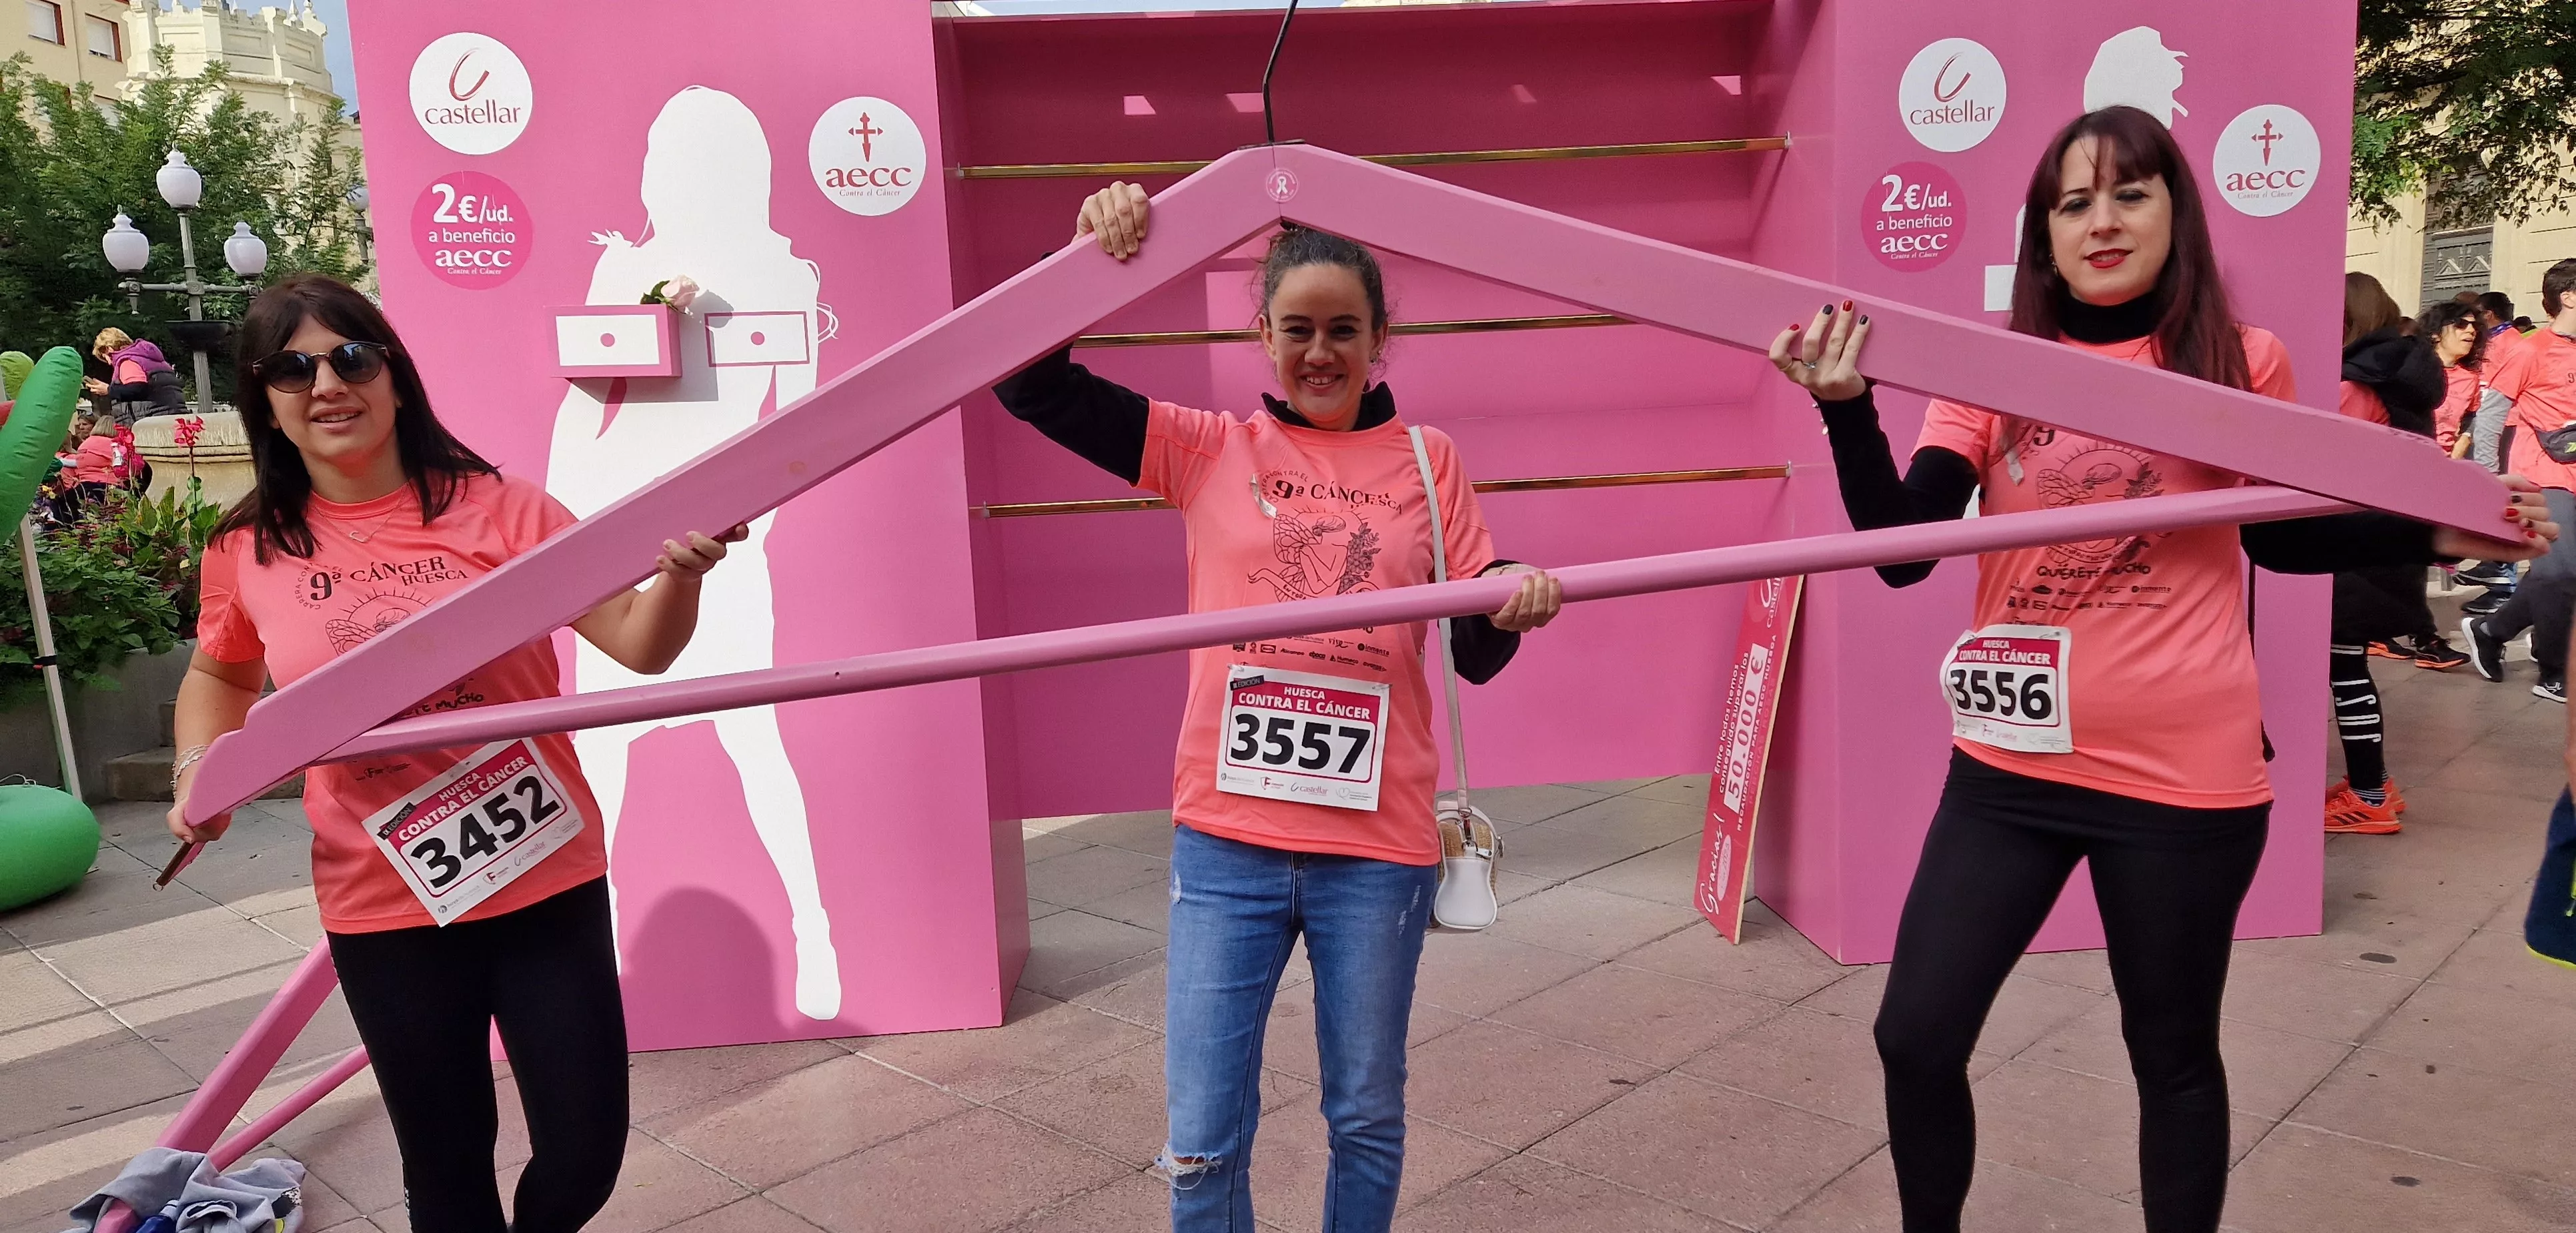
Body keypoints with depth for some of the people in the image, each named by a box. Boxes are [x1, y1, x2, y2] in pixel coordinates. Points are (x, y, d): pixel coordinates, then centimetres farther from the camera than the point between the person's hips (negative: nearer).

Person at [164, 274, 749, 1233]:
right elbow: (219, 676, 21)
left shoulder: (497, 509, -8)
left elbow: (640, 644, -12)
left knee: (584, 1155, 6)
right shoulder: (248, 551, 0)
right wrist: (198, 773, 3)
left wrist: (680, 577, -32)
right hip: (384, 906, 2)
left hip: (547, 879, -1)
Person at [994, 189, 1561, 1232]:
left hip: (1378, 842, 0)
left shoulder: (1427, 462, 6)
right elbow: (1034, 388, 1)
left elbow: (1475, 653, 3)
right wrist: (1088, 259, -12)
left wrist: (1512, 608, -19)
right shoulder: (1213, 452, 5)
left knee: (1368, 1119, 16)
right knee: (1201, 1140, 6)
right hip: (1227, 836, 0)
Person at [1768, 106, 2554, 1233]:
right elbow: (1901, 548, -10)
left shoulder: (2240, 367, 0)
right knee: (1915, 1036, 1)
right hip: (2011, 765, 1)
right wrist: (1849, 411, -23)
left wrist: (2433, 535, 3)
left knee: (2172, 1054, 15)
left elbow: (2276, 537, 15)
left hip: (2182, 775, -1)